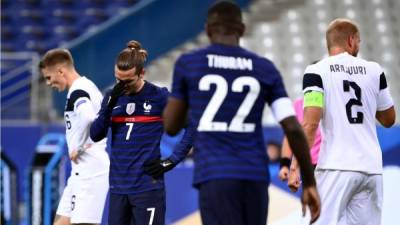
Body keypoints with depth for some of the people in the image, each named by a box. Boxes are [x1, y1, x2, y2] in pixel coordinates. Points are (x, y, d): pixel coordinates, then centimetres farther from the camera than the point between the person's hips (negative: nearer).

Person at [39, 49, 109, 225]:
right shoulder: (89, 87, 17)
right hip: (84, 171, 10)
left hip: (88, 171, -10)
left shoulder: (77, 92, -14)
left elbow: (88, 118, -34)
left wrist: (77, 148, -20)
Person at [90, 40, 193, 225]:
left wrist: (171, 161, -7)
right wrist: (110, 104, -13)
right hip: (118, 187, 5)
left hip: (147, 187, -5)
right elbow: (96, 135, 0)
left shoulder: (159, 96, -5)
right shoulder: (113, 97, 8)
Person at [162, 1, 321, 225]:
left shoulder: (188, 64, 4)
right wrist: (310, 183, 8)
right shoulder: (266, 69, 10)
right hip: (255, 176, 3)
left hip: (214, 176, -3)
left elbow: (171, 126, 11)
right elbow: (293, 129, 1)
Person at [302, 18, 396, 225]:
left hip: (336, 167, -4)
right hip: (371, 167, 4)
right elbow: (389, 120, 21)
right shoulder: (373, 70, 10)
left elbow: (310, 123, -12)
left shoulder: (316, 72, -2)